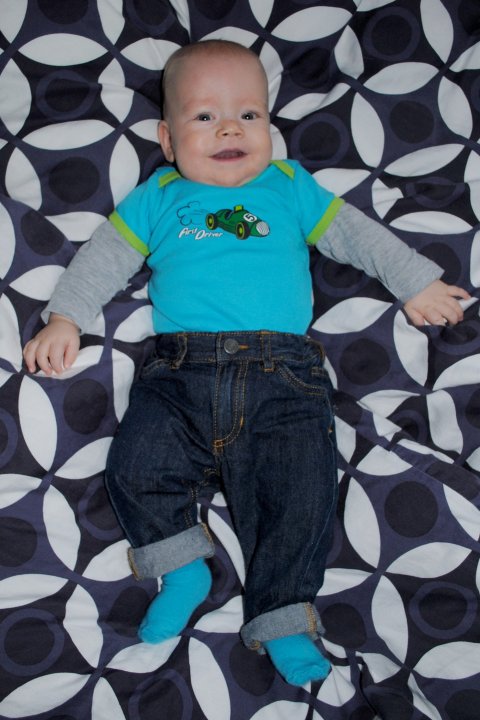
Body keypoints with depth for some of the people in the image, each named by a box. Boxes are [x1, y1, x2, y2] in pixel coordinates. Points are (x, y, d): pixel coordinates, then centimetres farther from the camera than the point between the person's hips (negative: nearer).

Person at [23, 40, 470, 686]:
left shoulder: (291, 186, 22)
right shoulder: (159, 198, 20)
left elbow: (356, 233, 25)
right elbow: (106, 256, 18)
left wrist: (416, 282, 21)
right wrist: (65, 318, 6)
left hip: (283, 372, 0)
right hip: (181, 372, 1)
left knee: (301, 492, -15)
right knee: (136, 467, -21)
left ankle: (282, 619, -1)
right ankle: (184, 568, 1)